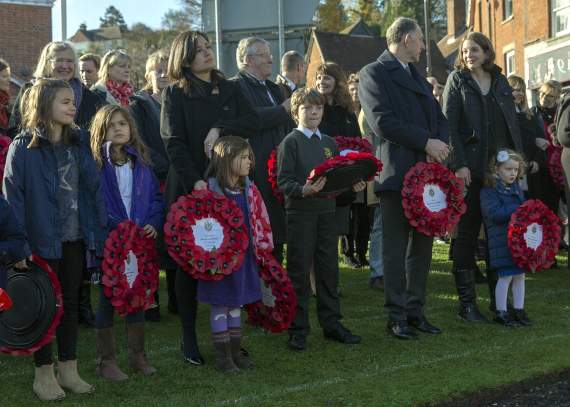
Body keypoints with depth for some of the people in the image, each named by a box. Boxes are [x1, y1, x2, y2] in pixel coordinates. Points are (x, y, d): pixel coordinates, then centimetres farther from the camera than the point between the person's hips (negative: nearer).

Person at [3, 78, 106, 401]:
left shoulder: (80, 142, 7)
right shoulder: (23, 147, -9)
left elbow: (94, 189, 9)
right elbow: (13, 197, -11)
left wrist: (100, 228, 4)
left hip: (75, 239, 5)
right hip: (43, 240, -5)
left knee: (71, 303, 12)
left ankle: (69, 370, 23)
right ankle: (44, 374, 17)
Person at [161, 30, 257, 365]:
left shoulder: (230, 90, 13)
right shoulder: (176, 94, 2)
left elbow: (254, 122, 1)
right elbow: (174, 142, -8)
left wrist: (220, 129, -14)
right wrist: (194, 181, -19)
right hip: (189, 188, -3)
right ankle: (189, 336, 10)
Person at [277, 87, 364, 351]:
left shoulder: (329, 143, 15)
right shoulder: (291, 142, -4)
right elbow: (283, 181, -11)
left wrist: (353, 185, -1)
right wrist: (303, 190, -27)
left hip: (327, 211, 6)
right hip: (300, 213, -5)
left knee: (329, 269, 10)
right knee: (299, 272, 0)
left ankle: (331, 324, 20)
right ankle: (298, 329, 7)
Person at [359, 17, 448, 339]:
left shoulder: (417, 76, 22)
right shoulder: (374, 73, -3)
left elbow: (439, 117, 16)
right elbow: (383, 121, -15)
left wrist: (440, 144, -5)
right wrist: (426, 142, -16)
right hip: (397, 173, -7)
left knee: (422, 246, 10)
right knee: (396, 249, -1)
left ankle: (416, 310, 18)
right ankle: (397, 316, 6)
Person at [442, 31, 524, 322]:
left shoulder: (500, 82, 14)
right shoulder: (457, 80, 3)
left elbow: (512, 124, 15)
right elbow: (449, 124, -5)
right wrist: (458, 164, -14)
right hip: (470, 169, -4)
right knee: (468, 234, 0)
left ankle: (499, 298, 14)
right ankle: (466, 303, 4)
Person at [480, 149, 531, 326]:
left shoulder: (516, 188, 16)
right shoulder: (489, 191, -8)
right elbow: (496, 214, -19)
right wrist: (519, 209, -18)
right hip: (502, 241, -7)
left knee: (520, 274, 10)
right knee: (505, 276, -5)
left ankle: (519, 310, 20)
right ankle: (500, 312, 6)